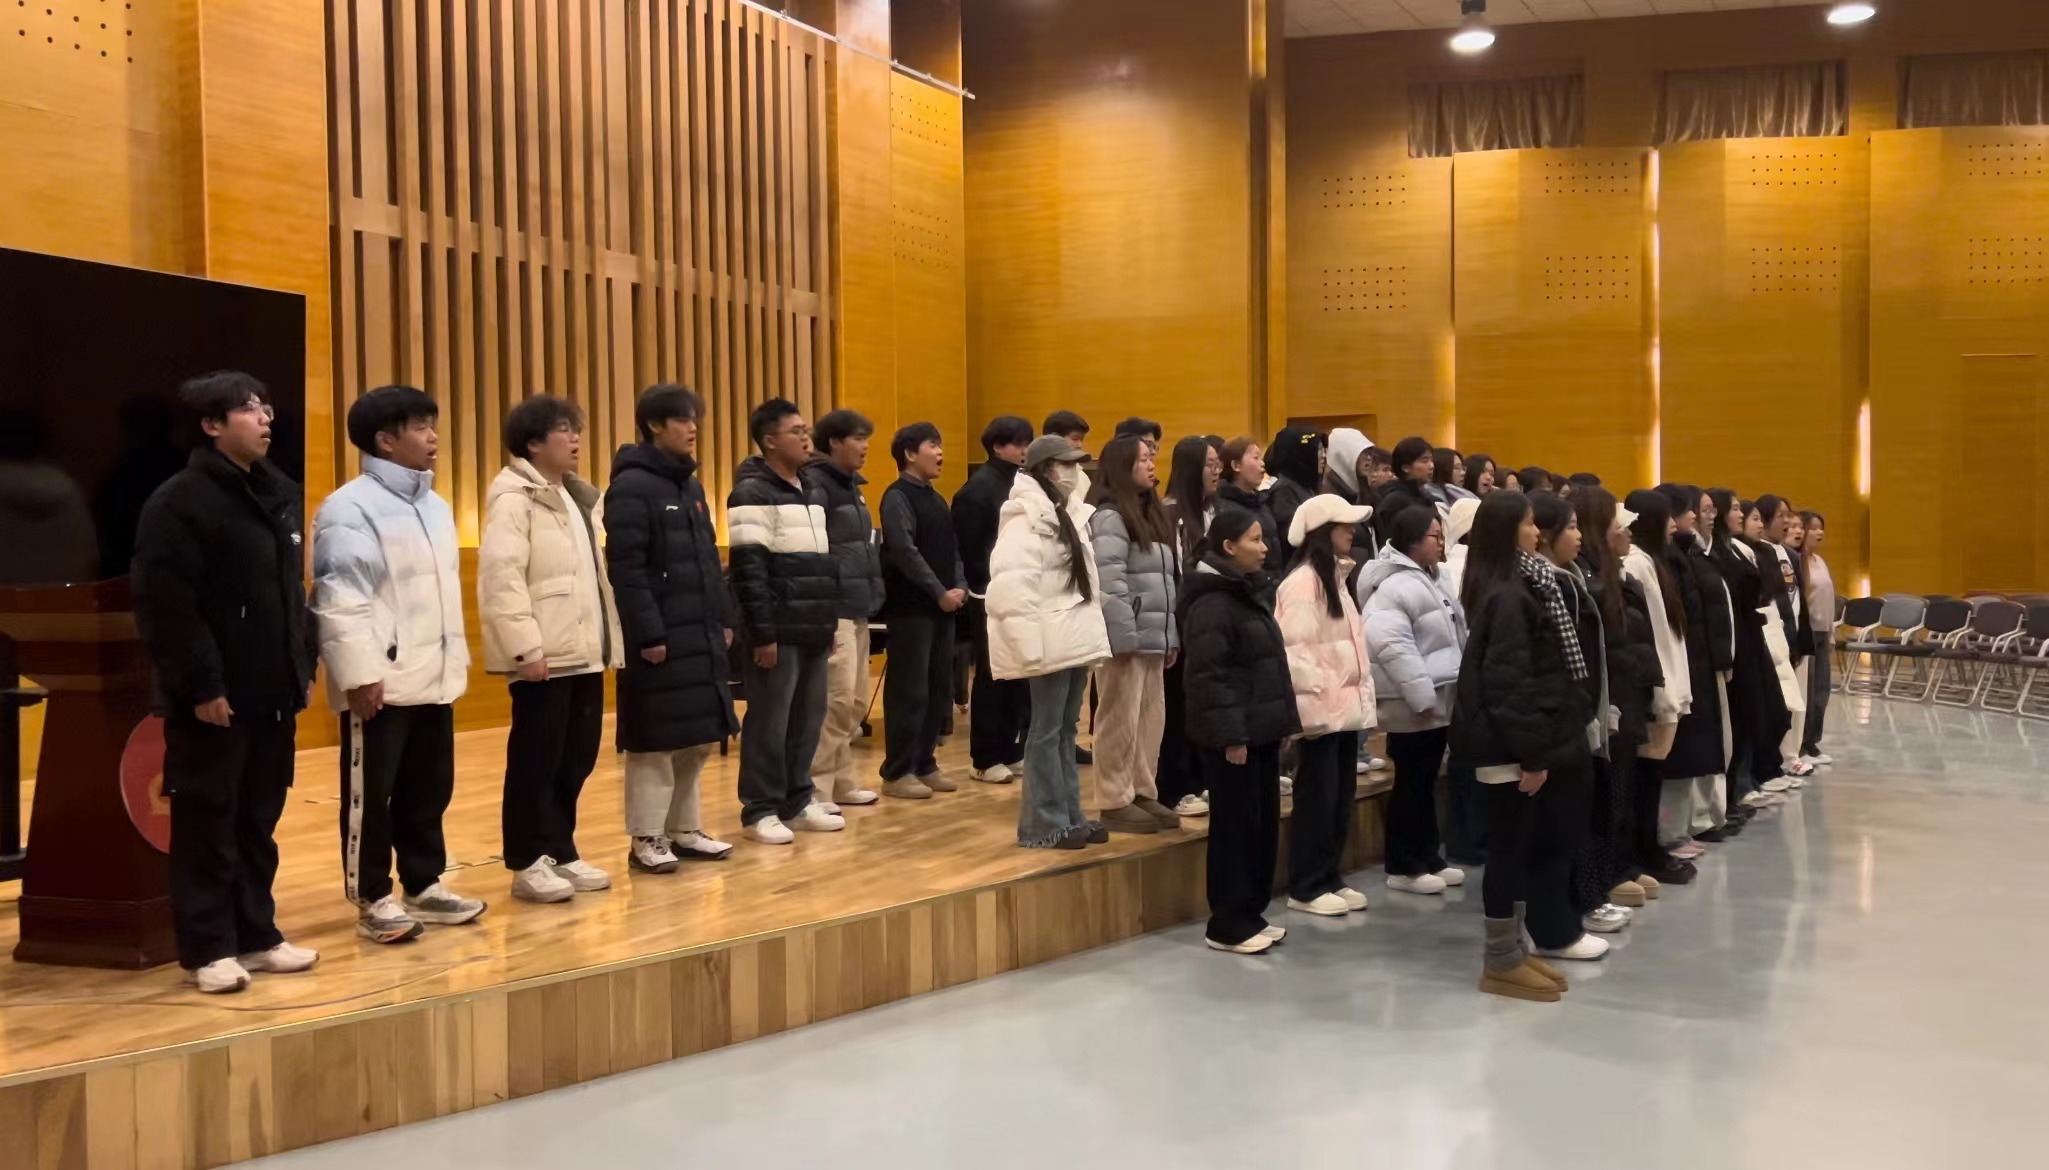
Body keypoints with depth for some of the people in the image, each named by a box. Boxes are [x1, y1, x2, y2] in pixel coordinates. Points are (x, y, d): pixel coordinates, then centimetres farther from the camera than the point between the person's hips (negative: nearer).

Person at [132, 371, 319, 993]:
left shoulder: (278, 492, 12)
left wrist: (303, 663, 12)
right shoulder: (178, 503, -12)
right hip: (216, 696, -7)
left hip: (272, 691, 7)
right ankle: (207, 948, 12)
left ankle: (256, 935, 24)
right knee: (208, 824, 3)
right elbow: (166, 608, -17)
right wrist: (200, 685, -18)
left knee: (259, 821, 14)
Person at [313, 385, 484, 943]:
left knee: (428, 790, 14)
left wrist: (457, 657, 17)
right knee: (370, 794, 2)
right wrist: (359, 674, -20)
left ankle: (424, 886, 25)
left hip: (432, 676, 8)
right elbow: (341, 599, -16)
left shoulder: (435, 506, 15)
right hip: (381, 680, -8)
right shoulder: (349, 509, -11)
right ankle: (372, 900, 11)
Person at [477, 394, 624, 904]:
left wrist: (608, 640, 14)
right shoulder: (514, 496, -9)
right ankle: (528, 864, 9)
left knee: (577, 758, 12)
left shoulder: (577, 495, 18)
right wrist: (525, 646, -23)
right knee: (536, 762, 0)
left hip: (583, 651, 8)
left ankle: (560, 853, 22)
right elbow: (501, 577, -18)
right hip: (545, 655, -8)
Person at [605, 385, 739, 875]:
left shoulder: (691, 484, 15)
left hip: (701, 633, 8)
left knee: (699, 738, 12)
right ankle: (646, 839, 8)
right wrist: (648, 633, -20)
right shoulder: (631, 486, -11)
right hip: (659, 636, -8)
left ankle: (684, 829, 23)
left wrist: (725, 617, 12)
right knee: (654, 742, -1)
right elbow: (626, 569, -16)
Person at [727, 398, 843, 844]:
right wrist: (762, 633, -18)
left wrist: (830, 621, 17)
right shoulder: (752, 493, -9)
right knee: (769, 722, -2)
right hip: (777, 631, -8)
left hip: (812, 630, 8)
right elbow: (748, 569, -15)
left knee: (808, 719, 10)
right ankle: (761, 810, 7)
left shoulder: (814, 493, 17)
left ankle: (798, 801, 21)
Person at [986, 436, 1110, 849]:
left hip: (1075, 638, 9)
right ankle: (1044, 824, 2)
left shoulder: (1069, 514, 17)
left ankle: (1070, 816, 19)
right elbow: (1011, 583, -20)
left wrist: (1090, 631, 17)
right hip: (1051, 642, -9)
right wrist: (1030, 640, -23)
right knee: (1047, 732, -4)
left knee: (1066, 729, 13)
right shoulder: (1026, 516, -12)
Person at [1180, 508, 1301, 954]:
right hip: (1232, 735, -9)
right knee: (1235, 827, -2)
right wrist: (1230, 735, -23)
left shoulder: (1247, 591, 15)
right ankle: (1227, 926, 8)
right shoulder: (1211, 603, -16)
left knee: (1264, 823, 13)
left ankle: (1251, 914, 24)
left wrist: (1283, 718, 16)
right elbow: (1210, 676, -21)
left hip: (1260, 728, 9)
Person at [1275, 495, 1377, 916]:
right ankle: (1306, 888, 6)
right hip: (1322, 708, -9)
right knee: (1317, 798, -3)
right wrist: (1318, 697, -21)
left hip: (1347, 705, 9)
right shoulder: (1302, 582, -15)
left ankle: (1331, 879, 22)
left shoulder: (1336, 577, 16)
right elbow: (1295, 649, -21)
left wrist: (1360, 692, 15)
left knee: (1342, 797, 13)